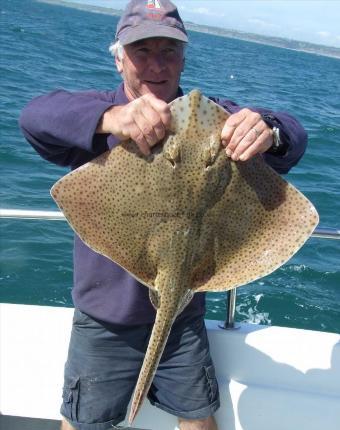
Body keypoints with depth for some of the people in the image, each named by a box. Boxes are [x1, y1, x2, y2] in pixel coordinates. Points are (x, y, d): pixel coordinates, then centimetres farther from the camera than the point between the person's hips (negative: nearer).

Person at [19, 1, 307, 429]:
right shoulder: (96, 113, -8)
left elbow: (293, 137, -15)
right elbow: (35, 115, -29)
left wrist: (269, 131, -41)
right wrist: (111, 117, -50)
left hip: (184, 318, 2)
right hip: (104, 321, -1)